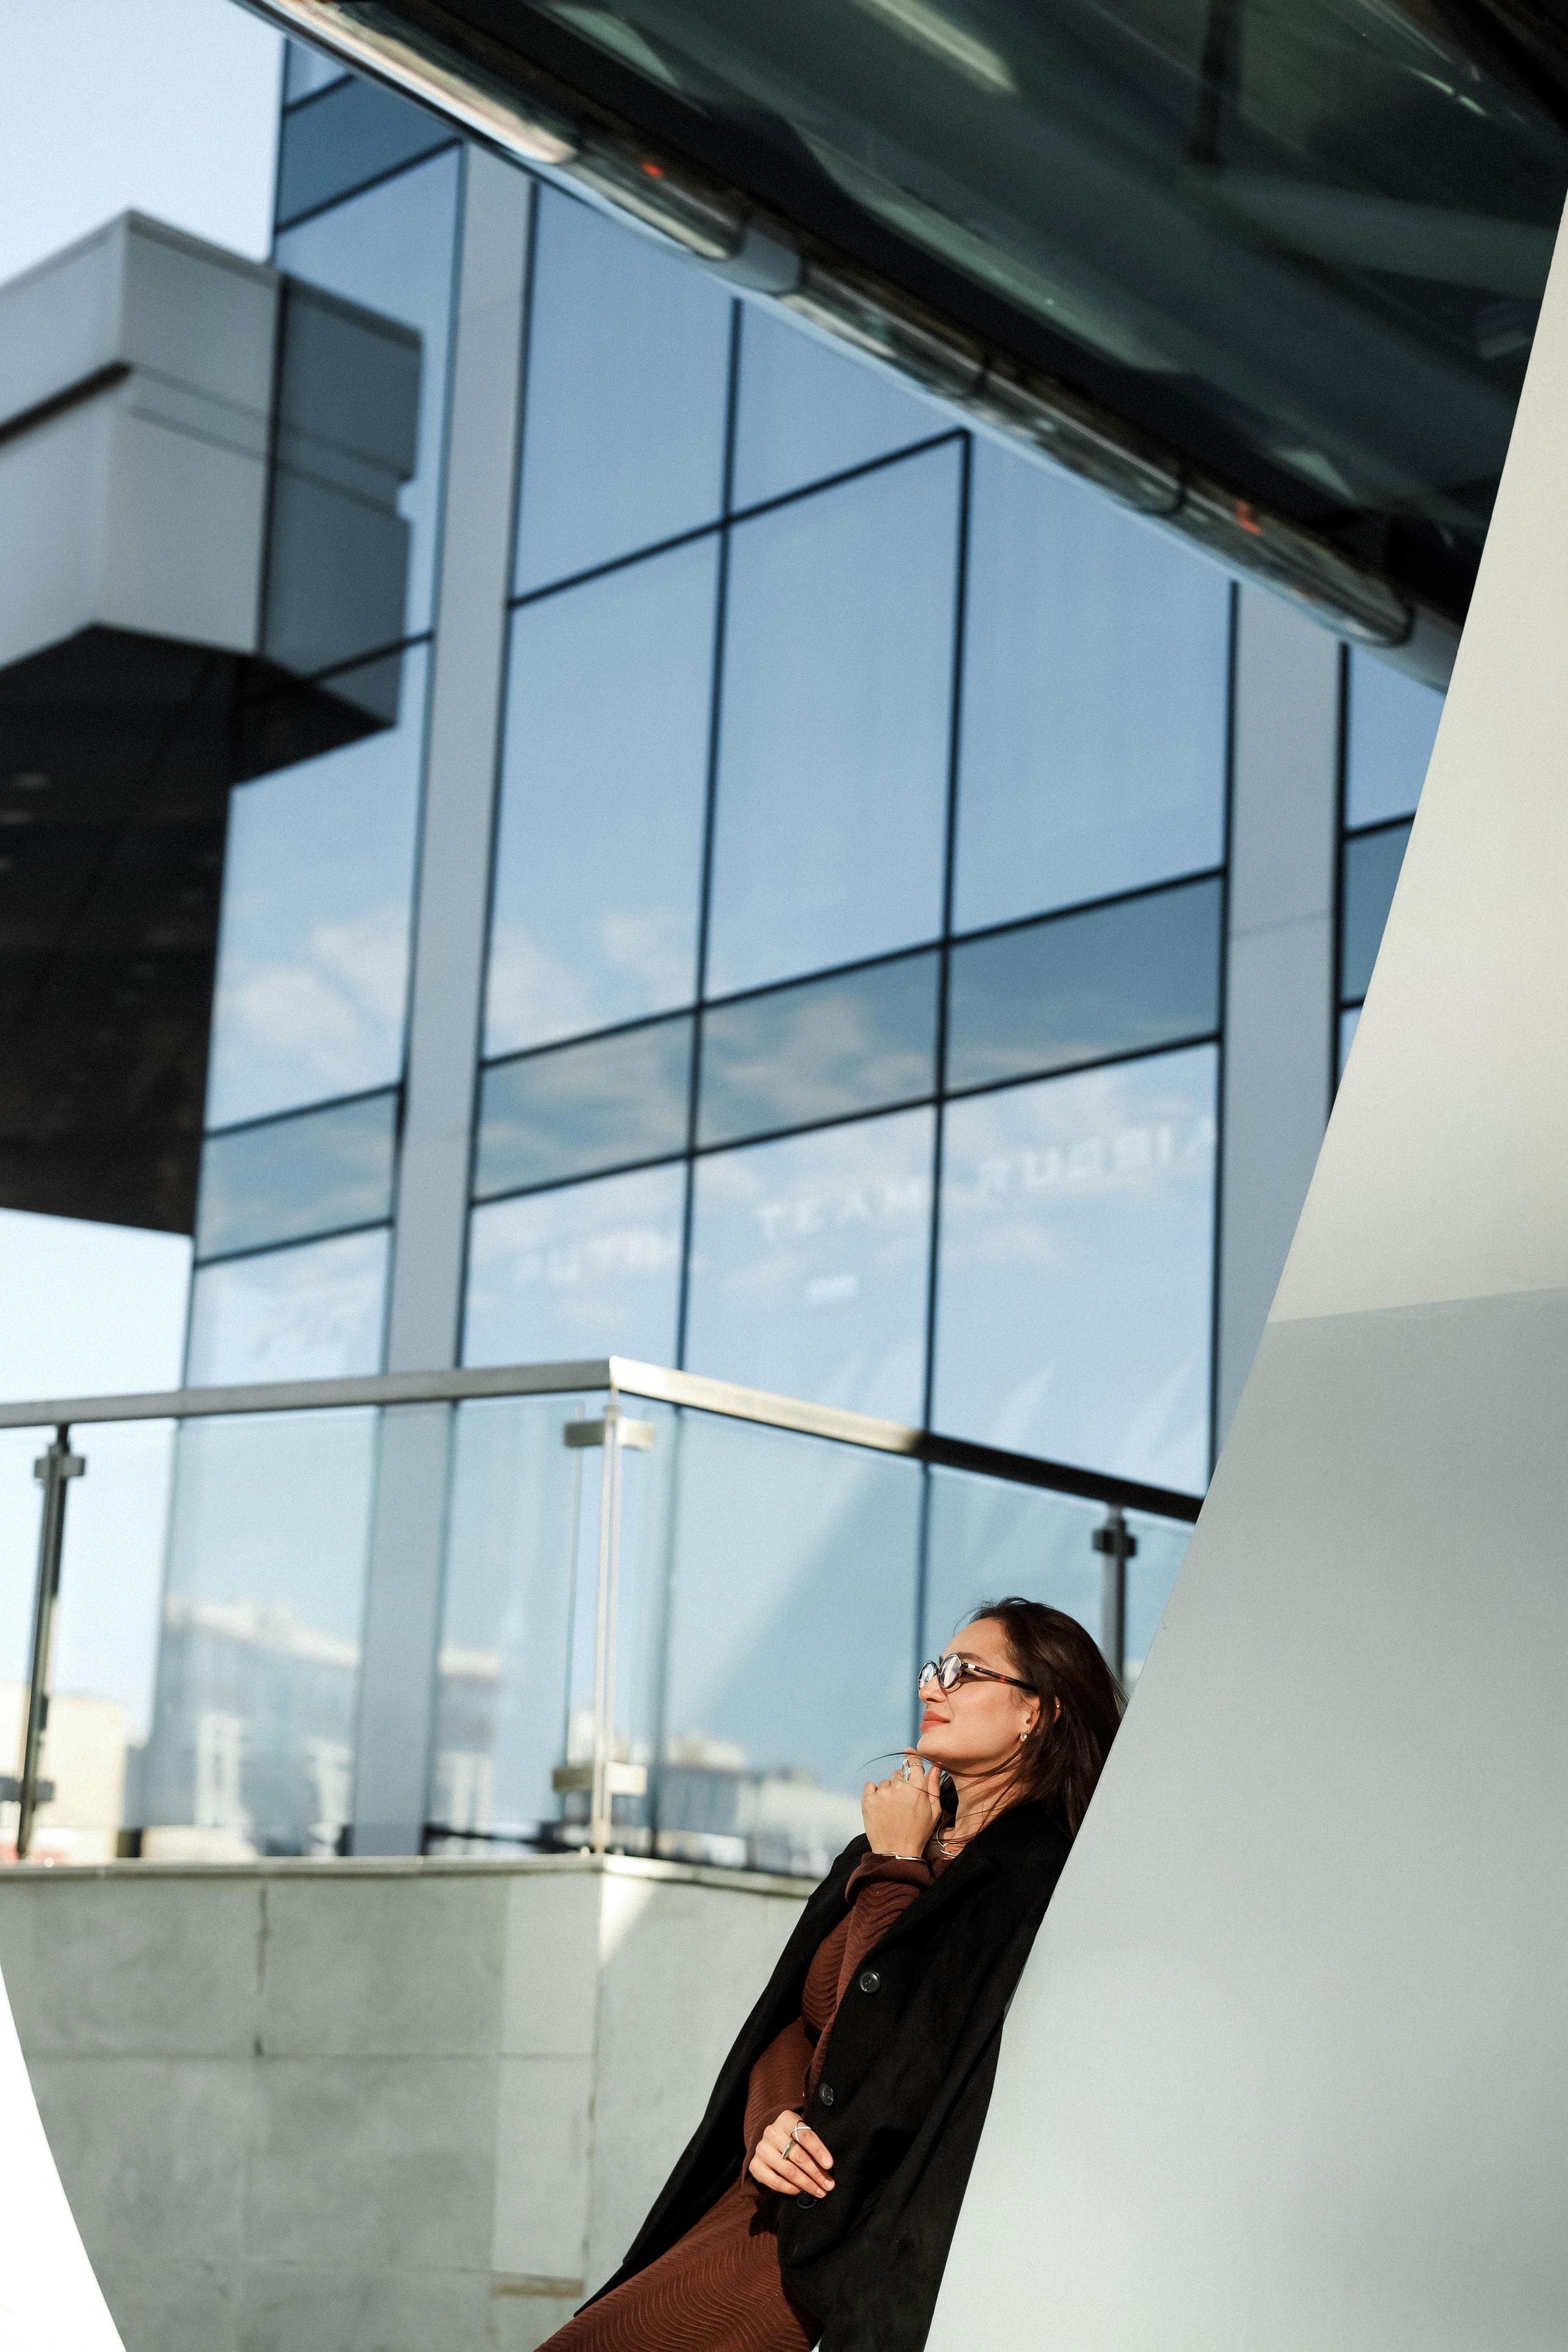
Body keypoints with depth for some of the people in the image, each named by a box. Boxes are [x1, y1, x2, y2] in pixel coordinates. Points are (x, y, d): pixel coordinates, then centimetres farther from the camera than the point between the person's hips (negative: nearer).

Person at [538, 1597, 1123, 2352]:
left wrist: (894, 1866, -11)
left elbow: (887, 2055, -21)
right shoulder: (901, 1845, 14)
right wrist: (772, 2124, -9)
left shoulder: (1033, 1879, -14)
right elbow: (794, 2022, 13)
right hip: (779, 2192, 9)